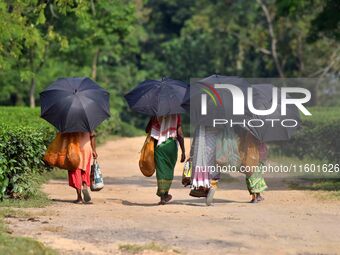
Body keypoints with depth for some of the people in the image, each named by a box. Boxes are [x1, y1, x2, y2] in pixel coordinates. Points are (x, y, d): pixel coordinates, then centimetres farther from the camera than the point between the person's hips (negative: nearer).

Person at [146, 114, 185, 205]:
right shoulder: (176, 114, -3)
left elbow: (147, 130, 2)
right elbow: (180, 134, -6)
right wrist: (183, 151, -3)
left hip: (159, 145, 0)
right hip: (171, 144, 0)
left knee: (161, 170, 3)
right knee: (169, 169, 15)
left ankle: (162, 196, -3)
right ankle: (165, 194, 23)